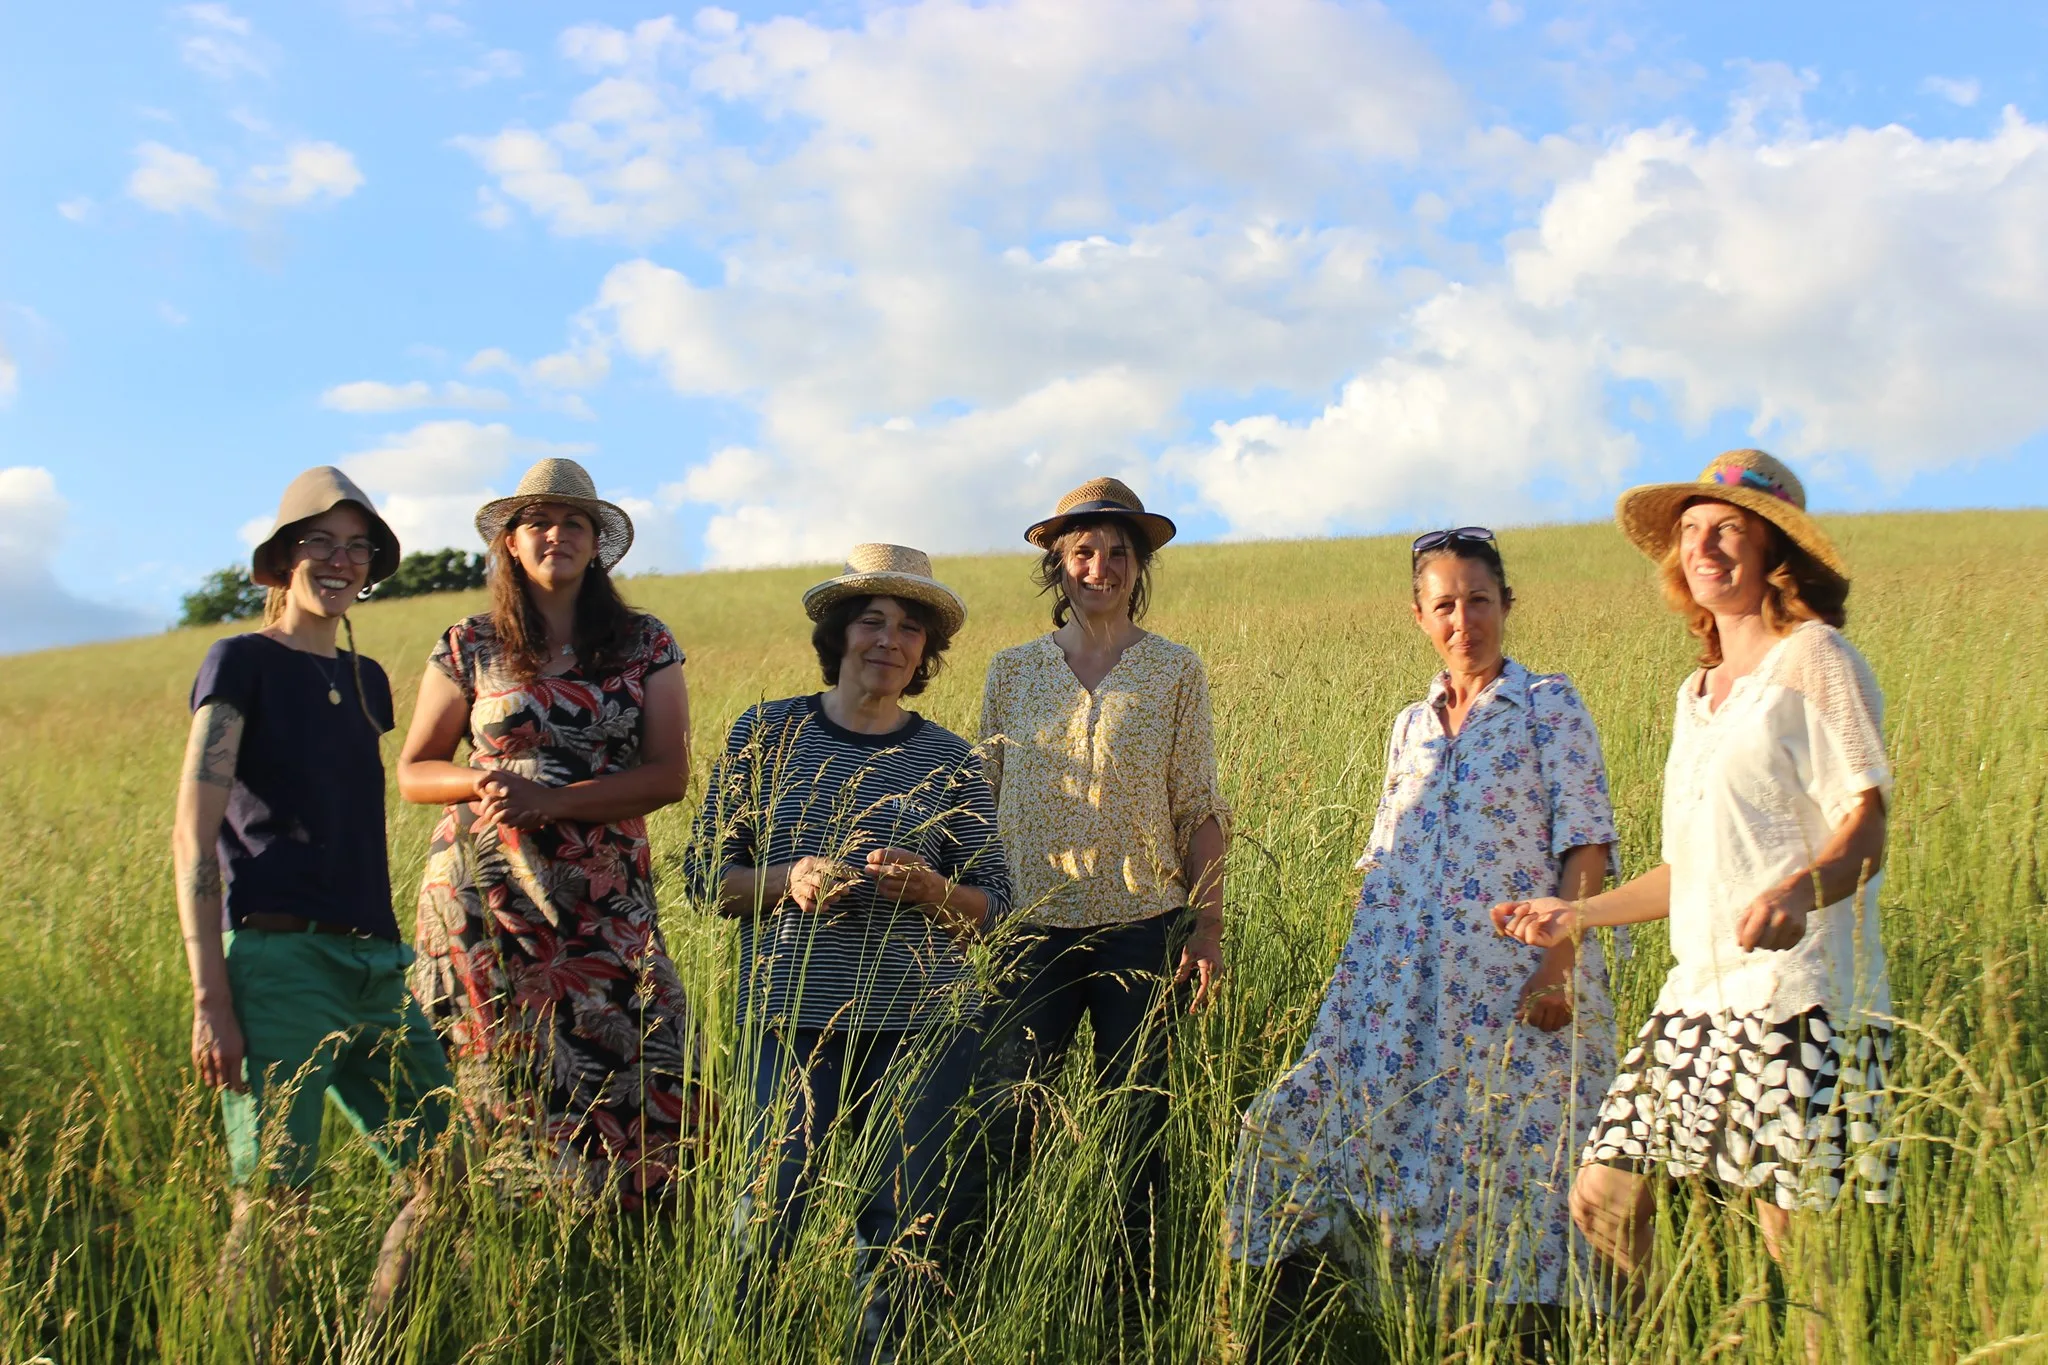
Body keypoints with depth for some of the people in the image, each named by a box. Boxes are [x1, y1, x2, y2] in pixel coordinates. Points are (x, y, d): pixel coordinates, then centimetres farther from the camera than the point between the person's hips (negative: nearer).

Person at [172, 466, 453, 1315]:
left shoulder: (364, 680, 19)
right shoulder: (240, 663, 0)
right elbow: (193, 837, -7)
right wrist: (210, 999, -14)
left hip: (374, 967, 7)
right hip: (278, 962, -7)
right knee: (271, 1202, -7)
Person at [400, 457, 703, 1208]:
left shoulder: (645, 645, 7)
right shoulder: (470, 647, 7)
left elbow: (669, 775, -1)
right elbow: (413, 772, 12)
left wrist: (552, 799, -13)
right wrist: (482, 781, -10)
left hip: (607, 900, 0)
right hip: (488, 894, 0)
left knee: (648, 1079, -8)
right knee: (512, 1084, 0)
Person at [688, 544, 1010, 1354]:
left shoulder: (949, 762, 6)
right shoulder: (768, 733, 4)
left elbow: (991, 907, 7)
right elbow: (708, 876, 5)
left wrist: (928, 889, -13)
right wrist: (789, 881, -14)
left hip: (925, 1021, 1)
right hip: (794, 1014, -1)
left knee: (902, 1226, 4)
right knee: (768, 1213, -6)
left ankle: (885, 1350, 27)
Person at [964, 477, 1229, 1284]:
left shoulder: (1175, 671, 4)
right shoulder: (1012, 671, 7)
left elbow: (1199, 810, 2)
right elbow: (984, 803, 10)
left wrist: (1208, 928, -4)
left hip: (1141, 924, 0)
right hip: (1033, 924, 1)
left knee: (1133, 1126, 6)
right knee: (1000, 1124, -4)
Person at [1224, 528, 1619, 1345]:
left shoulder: (1549, 704, 1)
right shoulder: (1410, 728, 16)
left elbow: (1585, 845, -6)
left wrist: (1560, 963, -15)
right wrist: (1356, 978, 12)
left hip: (1515, 971, -4)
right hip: (1405, 981, 5)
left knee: (1518, 1147, -1)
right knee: (1334, 1114, -2)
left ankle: (1532, 1316, 15)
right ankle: (1275, 1282, 9)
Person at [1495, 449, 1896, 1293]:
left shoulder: (1813, 659, -2)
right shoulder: (1696, 694, 20)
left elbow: (1865, 835, -11)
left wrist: (1795, 892, -32)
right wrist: (1577, 916, 26)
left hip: (1799, 996, -7)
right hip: (1699, 996, 8)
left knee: (1801, 1245, -6)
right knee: (1600, 1199, 4)